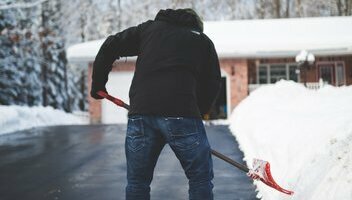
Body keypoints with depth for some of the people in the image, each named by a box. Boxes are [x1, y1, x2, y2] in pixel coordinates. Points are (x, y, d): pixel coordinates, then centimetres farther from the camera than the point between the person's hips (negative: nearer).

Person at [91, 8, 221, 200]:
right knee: (200, 178, 11)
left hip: (140, 113, 2)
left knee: (137, 181, 16)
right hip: (181, 113, -2)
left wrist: (98, 84, 30)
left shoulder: (149, 27, 23)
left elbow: (110, 47, 21)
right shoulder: (203, 40, 20)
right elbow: (212, 85, 14)